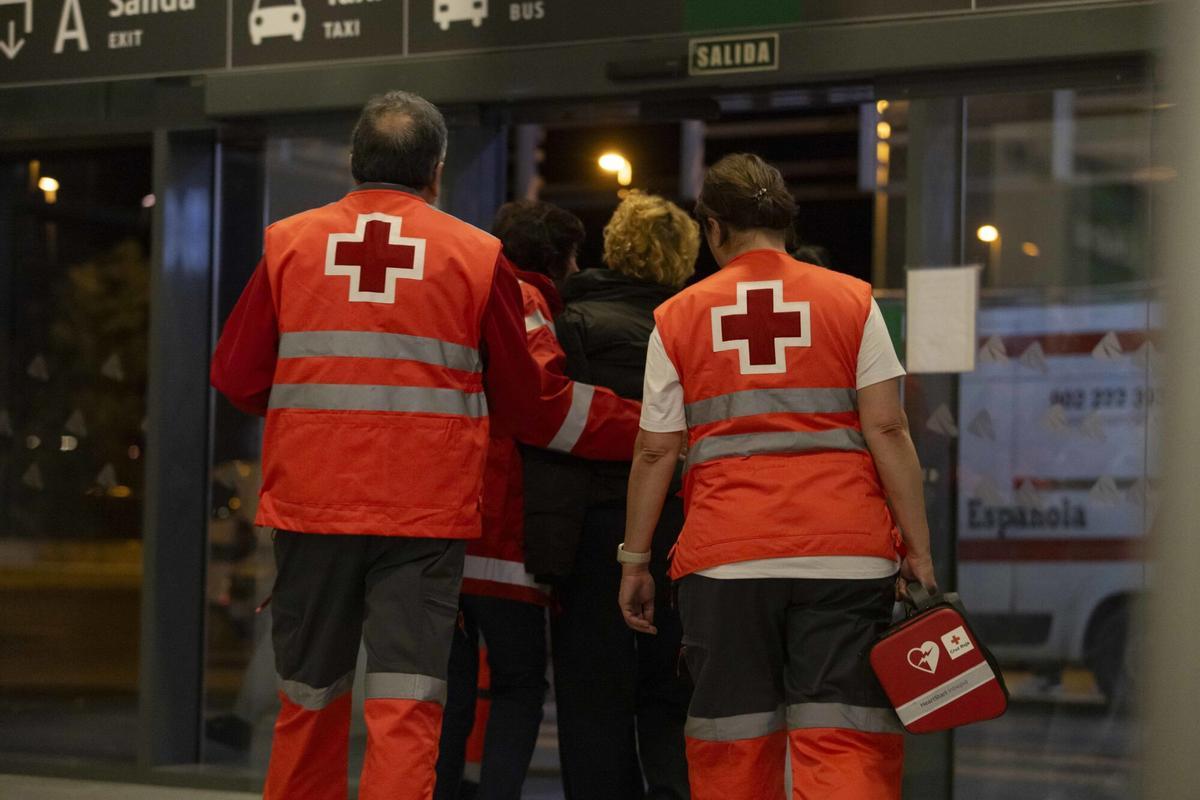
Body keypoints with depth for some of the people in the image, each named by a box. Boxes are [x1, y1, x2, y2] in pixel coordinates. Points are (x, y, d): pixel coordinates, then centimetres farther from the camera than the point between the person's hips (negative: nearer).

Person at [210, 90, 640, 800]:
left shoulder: (289, 243, 5)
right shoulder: (477, 256, 2)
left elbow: (237, 376, 7)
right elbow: (529, 402, 8)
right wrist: (637, 427, 22)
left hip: (309, 507, 2)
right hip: (424, 517, -2)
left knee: (310, 702, 15)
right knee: (407, 709, -2)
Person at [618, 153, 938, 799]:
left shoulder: (678, 317, 8)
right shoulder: (852, 301, 6)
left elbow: (655, 453, 7)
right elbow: (887, 430, 0)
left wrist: (634, 560, 14)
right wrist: (918, 547, 2)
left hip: (724, 558, 1)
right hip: (844, 553, 0)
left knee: (731, 747, 8)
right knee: (846, 742, -3)